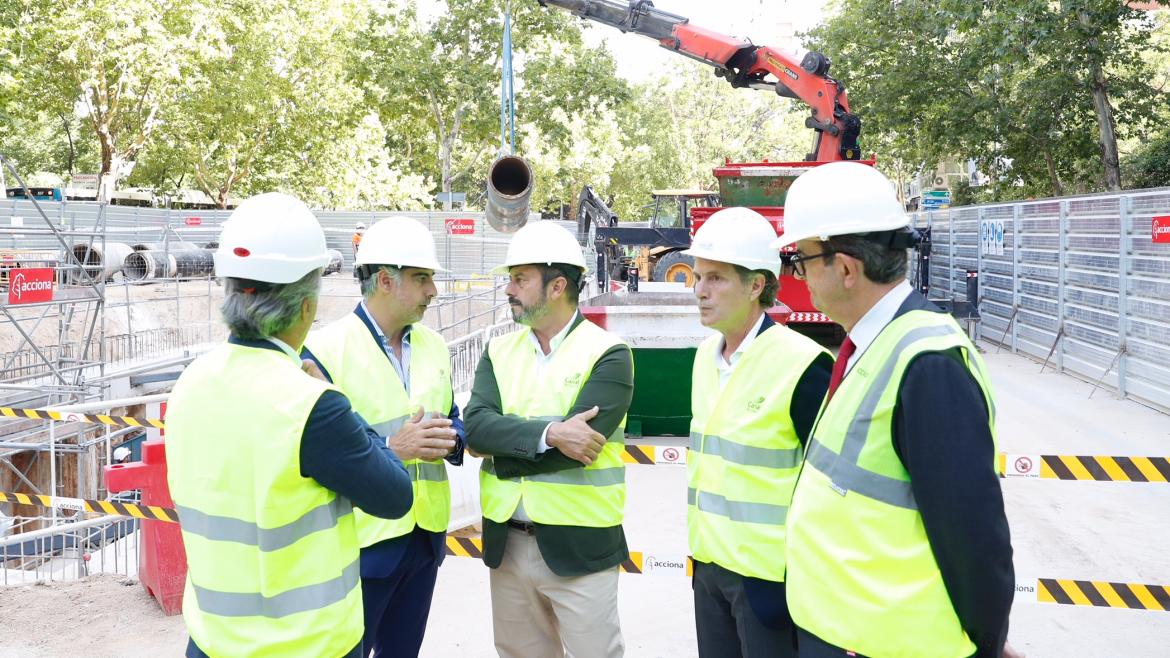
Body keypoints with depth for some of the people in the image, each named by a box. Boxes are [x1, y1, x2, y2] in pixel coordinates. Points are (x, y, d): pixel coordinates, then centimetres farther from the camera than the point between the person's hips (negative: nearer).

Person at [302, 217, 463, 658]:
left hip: (425, 535, 6)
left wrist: (449, 439, -10)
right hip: (359, 539, -6)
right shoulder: (324, 349, -13)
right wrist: (391, 447, -25)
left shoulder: (434, 345, 8)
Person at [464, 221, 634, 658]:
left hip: (579, 545, -5)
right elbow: (476, 426, -9)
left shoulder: (608, 354, -9)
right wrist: (548, 435, -23)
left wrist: (502, 451, -11)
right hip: (506, 542, 5)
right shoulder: (500, 350, 6)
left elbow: (576, 443, -21)